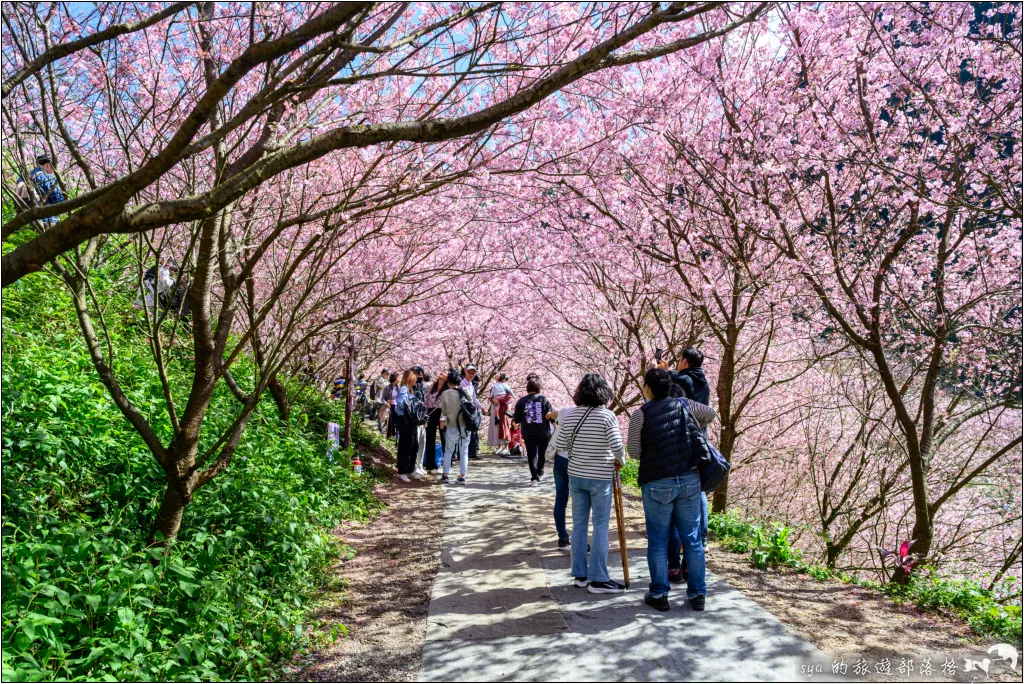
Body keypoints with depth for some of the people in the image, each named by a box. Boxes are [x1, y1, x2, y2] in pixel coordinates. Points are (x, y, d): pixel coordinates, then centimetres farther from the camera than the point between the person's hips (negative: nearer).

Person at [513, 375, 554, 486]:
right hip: (543, 432, 1)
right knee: (542, 453, 21)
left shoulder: (522, 401, -2)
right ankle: (540, 473, 36)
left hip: (528, 433, -1)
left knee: (531, 455, 3)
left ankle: (534, 478, -9)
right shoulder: (544, 399, -2)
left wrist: (516, 422, 22)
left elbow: (516, 419, -1)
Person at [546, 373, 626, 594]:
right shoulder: (607, 416, -13)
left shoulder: (571, 416, 0)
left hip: (576, 476, 5)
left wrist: (549, 446, 25)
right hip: (600, 478, -5)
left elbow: (560, 445, 3)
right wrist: (620, 461, 2)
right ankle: (598, 579, 3)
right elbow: (617, 447, -17)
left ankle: (580, 574, 20)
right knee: (600, 527, 1)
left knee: (579, 525, 12)